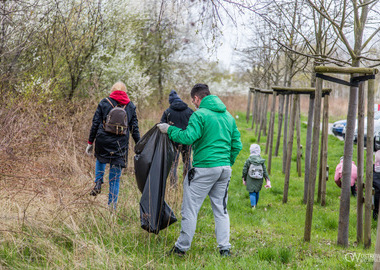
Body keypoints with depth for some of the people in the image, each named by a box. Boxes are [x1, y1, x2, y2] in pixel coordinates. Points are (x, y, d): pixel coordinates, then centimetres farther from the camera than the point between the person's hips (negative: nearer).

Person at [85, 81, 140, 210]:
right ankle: (112, 205, 7)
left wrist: (90, 143, 7)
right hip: (120, 144, 0)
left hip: (103, 141, 0)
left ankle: (98, 182, 14)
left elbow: (95, 124, 1)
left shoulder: (104, 103, 1)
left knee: (100, 159, 33)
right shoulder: (130, 106, 5)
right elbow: (134, 128, 6)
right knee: (116, 176, 7)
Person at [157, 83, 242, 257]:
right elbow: (237, 144, 14)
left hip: (204, 168, -7)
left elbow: (188, 137, -18)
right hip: (225, 168, 7)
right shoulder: (228, 116, 14)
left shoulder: (200, 114, -8)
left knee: (190, 208, 1)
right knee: (221, 209, 13)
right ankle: (225, 248, 10)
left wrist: (169, 130, -5)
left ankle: (181, 248, 6)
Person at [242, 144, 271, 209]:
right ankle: (255, 205, 33)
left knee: (252, 193, 1)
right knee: (257, 192, 19)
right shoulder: (261, 161, -5)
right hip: (259, 180, 3)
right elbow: (265, 171, -4)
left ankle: (253, 206, -14)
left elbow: (244, 171, -6)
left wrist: (244, 180, 8)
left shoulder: (248, 160, -11)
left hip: (250, 180, -3)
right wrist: (268, 181, 0)